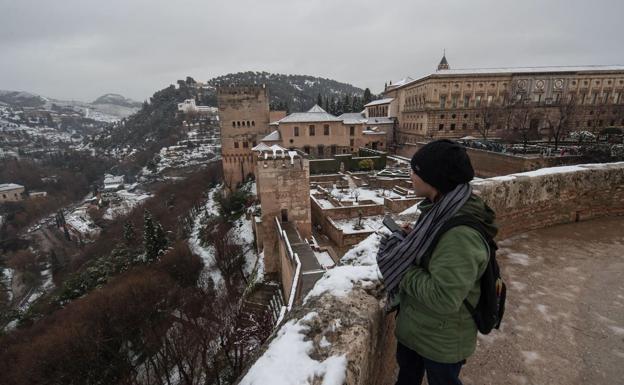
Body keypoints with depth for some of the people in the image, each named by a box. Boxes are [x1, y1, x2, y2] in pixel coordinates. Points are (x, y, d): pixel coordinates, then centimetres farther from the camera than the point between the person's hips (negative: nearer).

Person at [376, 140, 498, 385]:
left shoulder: (461, 234, -35)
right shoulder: (443, 210, -6)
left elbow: (444, 299, -35)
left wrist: (403, 269, -25)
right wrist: (408, 238, -7)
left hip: (442, 338, -8)